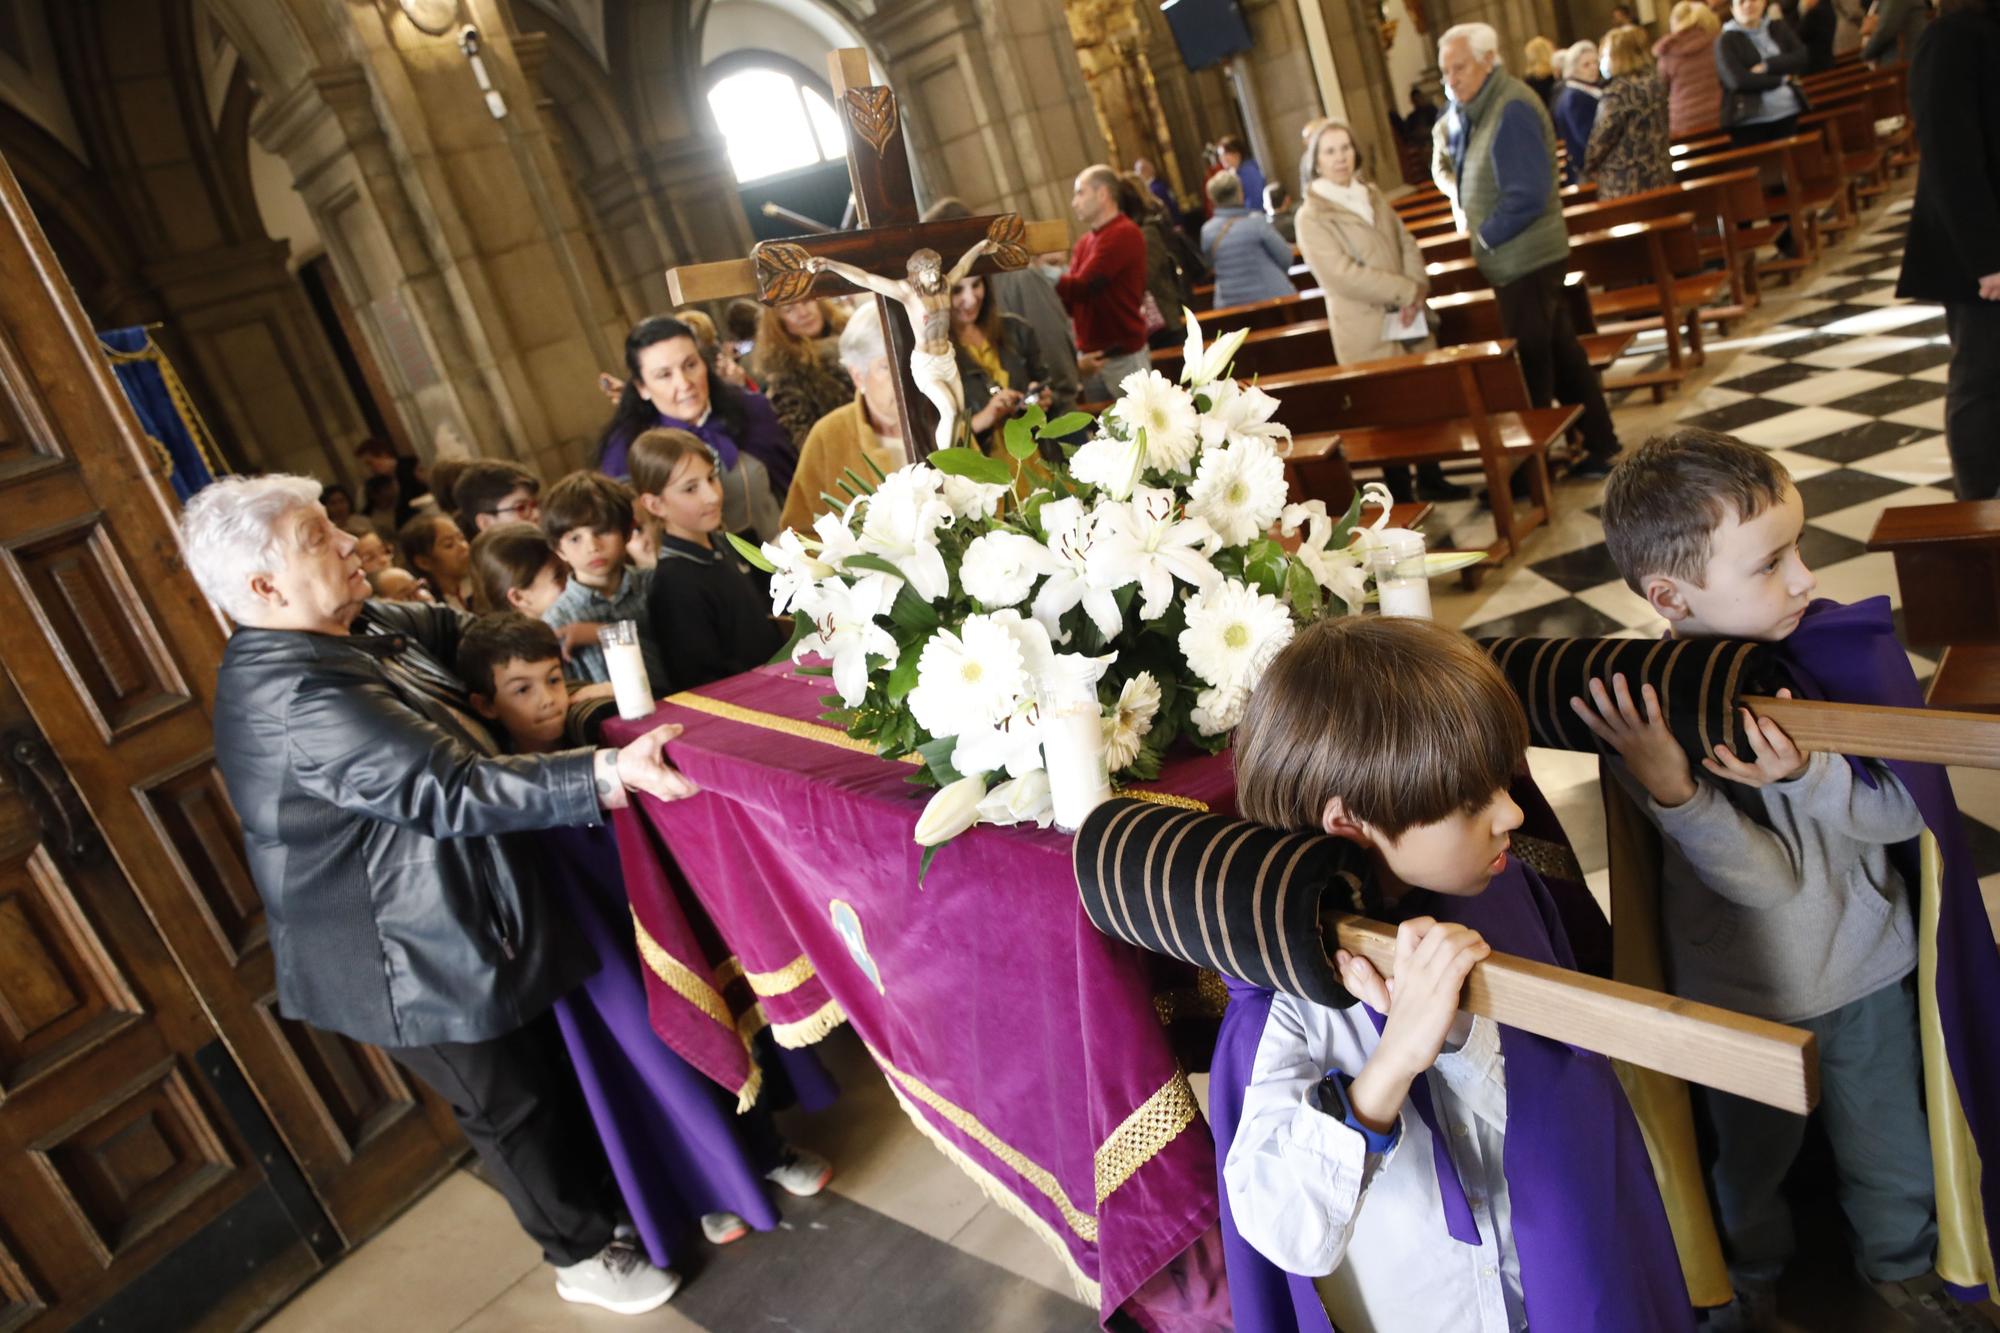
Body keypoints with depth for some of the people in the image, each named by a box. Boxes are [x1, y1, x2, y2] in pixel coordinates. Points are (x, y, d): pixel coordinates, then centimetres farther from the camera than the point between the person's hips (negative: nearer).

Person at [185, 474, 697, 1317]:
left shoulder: (357, 630, -1)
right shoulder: (296, 697, -31)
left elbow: (448, 631, 18)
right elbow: (451, 789, -36)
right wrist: (608, 774, -39)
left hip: (452, 922, 9)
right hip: (418, 960, -9)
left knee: (549, 1069, 24)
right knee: (511, 1106, 12)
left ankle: (602, 1197, 47)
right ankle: (581, 1256, 34)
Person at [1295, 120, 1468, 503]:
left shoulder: (1372, 194, 13)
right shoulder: (1311, 216, -10)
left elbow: (1406, 242, 11)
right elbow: (1343, 274, -19)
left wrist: (1417, 288, -9)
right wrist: (1406, 291, -18)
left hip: (1407, 319, 6)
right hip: (1367, 332, -6)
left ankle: (1431, 481, 27)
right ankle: (1400, 495, 13)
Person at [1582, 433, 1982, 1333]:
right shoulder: (1646, 711, -26)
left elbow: (1908, 811, -14)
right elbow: (1764, 880, -27)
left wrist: (1803, 774, -34)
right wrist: (1665, 786, -44)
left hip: (1870, 965, 3)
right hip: (1747, 993, -2)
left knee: (1890, 1145, 24)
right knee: (1755, 1154, 23)